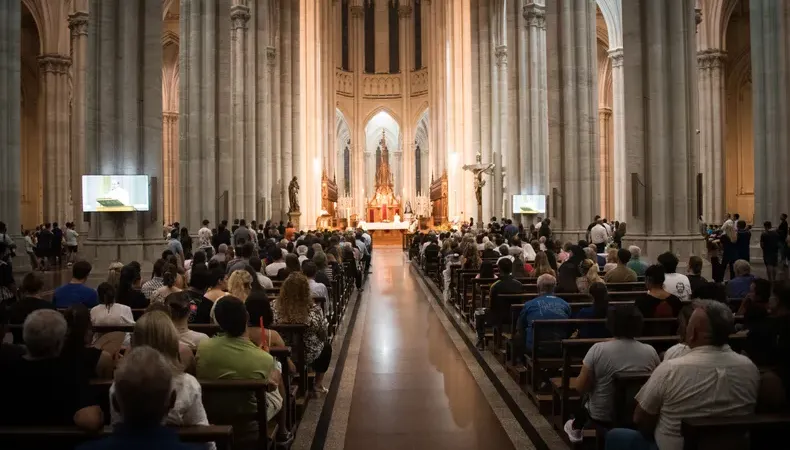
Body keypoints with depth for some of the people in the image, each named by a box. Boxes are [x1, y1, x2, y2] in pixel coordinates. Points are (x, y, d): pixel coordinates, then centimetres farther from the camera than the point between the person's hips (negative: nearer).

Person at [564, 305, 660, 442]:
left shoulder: (598, 349, -21)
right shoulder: (650, 351, -12)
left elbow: (580, 388, -15)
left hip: (602, 417, -3)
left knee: (587, 395, 28)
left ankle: (576, 428, 48)